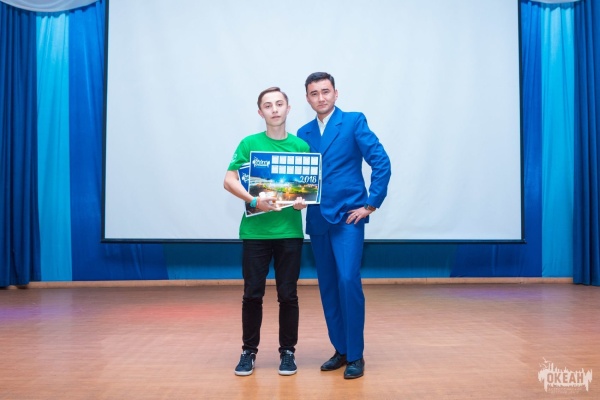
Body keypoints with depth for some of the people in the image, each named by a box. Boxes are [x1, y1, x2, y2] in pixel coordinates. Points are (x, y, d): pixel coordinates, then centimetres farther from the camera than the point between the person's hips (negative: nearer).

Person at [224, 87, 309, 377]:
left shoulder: (301, 146, 5)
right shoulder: (249, 144, 1)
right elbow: (229, 180, -3)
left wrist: (304, 199, -14)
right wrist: (253, 201, -18)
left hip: (289, 231, 1)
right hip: (255, 230, 0)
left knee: (288, 294, 6)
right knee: (252, 293, 6)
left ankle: (288, 351, 20)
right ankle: (249, 350, 21)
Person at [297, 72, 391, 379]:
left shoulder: (354, 121, -1)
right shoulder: (304, 133, 14)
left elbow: (381, 162, -7)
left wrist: (371, 204, -10)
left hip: (348, 216, -5)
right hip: (318, 219, 5)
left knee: (348, 281, -13)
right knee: (328, 286, 9)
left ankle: (356, 355, 0)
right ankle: (340, 350, 20)